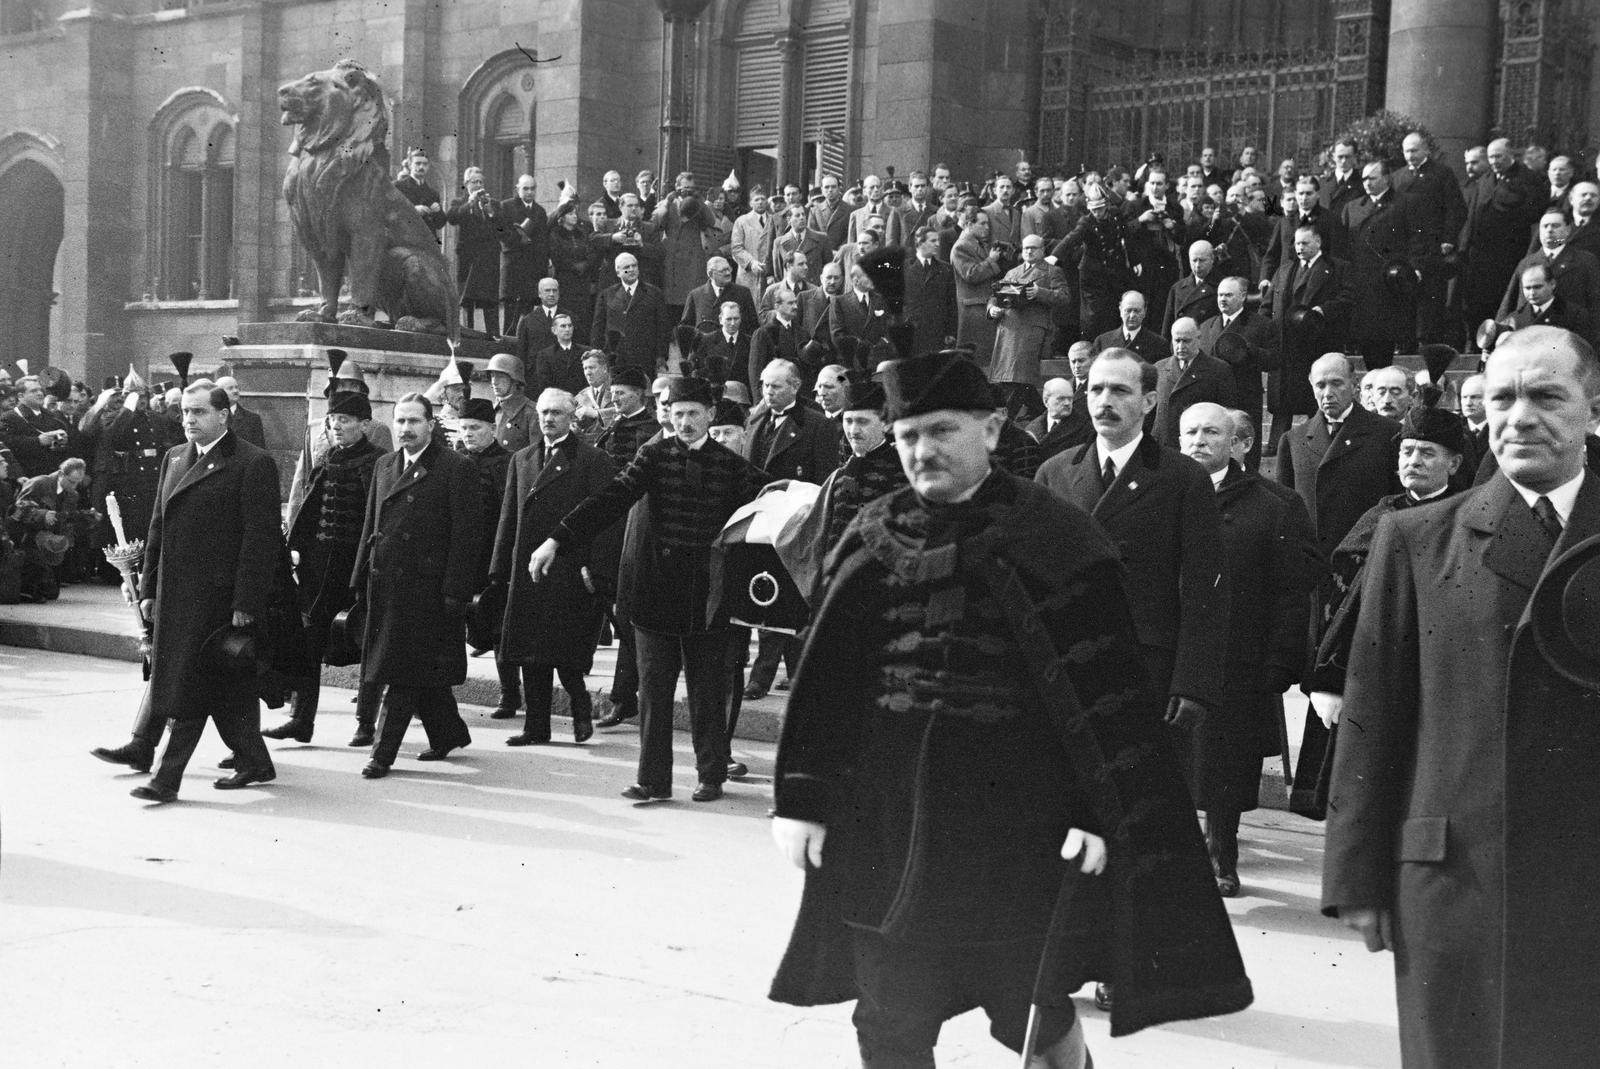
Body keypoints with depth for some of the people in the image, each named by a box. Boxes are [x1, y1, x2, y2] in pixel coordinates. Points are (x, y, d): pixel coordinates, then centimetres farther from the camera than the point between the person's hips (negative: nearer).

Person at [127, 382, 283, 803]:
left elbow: (260, 538, -12)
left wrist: (244, 603, -16)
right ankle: (253, 762, 25)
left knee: (191, 687, -6)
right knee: (227, 685, 14)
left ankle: (168, 777, -2)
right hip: (174, 594, 7)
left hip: (216, 594, -7)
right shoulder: (174, 458, 15)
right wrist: (148, 589, 12)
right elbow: (158, 527, 18)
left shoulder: (253, 464, -8)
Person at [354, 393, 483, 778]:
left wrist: (455, 591, -14)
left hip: (426, 587, -6)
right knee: (420, 673, 13)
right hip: (384, 584, 6)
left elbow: (467, 534, -9)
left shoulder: (456, 468, -6)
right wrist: (362, 579, 12)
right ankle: (448, 733, 30)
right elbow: (370, 526, 18)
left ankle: (383, 753, -2)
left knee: (407, 672, -6)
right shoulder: (384, 465, 14)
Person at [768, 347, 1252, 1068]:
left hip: (1016, 816, -3)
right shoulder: (873, 540, 5)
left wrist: (1100, 812, -11)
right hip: (886, 817, 3)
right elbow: (823, 675, 7)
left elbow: (1102, 685, -6)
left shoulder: (1053, 538, -5)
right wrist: (800, 795, 3)